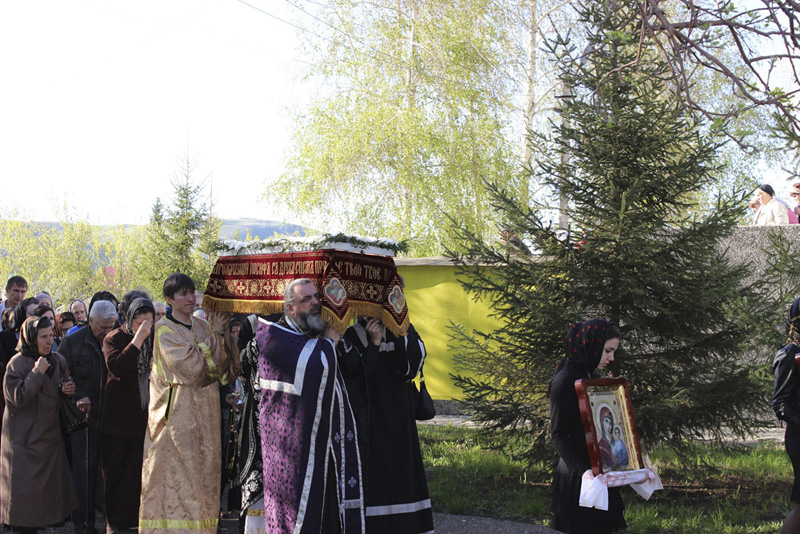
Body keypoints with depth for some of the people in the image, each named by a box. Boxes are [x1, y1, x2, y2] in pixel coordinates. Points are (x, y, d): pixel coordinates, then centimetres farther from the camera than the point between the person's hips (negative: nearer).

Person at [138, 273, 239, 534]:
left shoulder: (202, 327, 11)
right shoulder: (165, 330, -6)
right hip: (177, 413, -5)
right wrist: (215, 334, -9)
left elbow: (229, 369, 6)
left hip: (205, 414, 6)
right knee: (175, 476, -4)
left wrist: (225, 333, -6)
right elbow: (192, 366, -18)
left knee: (202, 475, 8)